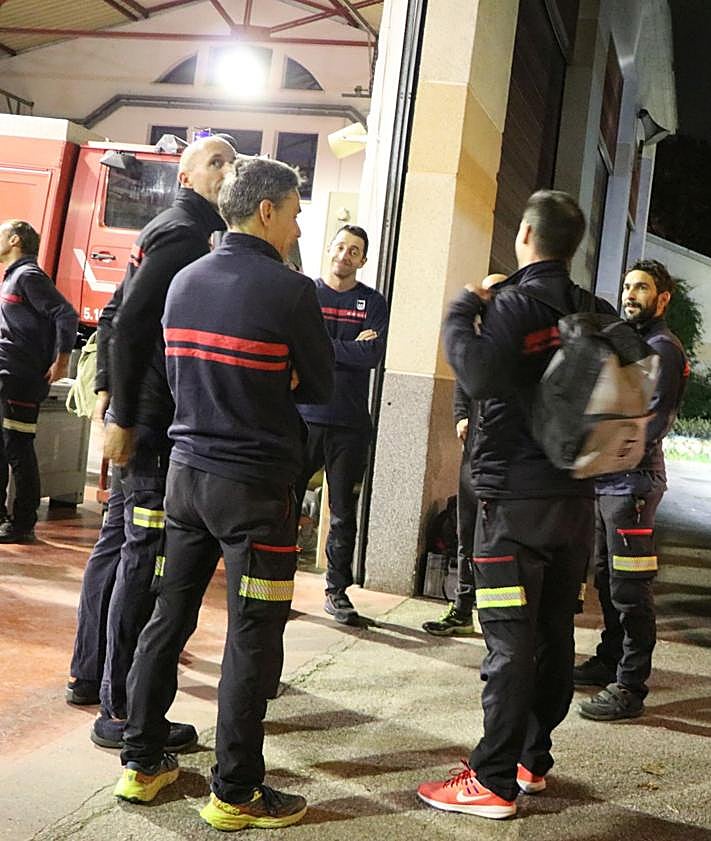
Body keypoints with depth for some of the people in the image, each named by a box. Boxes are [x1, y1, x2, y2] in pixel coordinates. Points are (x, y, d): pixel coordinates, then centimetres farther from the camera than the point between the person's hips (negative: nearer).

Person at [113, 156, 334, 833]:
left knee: (168, 616, 14)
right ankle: (235, 794, 10)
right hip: (256, 483, -6)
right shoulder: (289, 290, -12)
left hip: (187, 469, 7)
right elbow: (320, 387, -2)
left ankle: (141, 761, 24)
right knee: (252, 637, 2)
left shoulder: (185, 281, 6)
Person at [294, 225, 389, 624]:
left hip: (350, 423, 1)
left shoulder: (372, 302, 7)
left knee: (344, 512, 7)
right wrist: (349, 348, -10)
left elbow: (373, 355, -8)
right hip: (303, 415, -1)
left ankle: (338, 590, 16)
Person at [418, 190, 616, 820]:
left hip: (515, 497, -7)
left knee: (510, 642, -3)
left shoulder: (514, 304, -11)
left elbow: (480, 376, -27)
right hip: (577, 496, 7)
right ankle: (533, 758, 26)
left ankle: (494, 781, 4)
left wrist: (462, 312, -13)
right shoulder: (598, 314, 9)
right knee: (555, 635, 14)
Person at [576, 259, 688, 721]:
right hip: (607, 480, 10)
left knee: (630, 590, -7)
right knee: (606, 579, 19)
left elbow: (657, 419, -17)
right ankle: (609, 661, 32)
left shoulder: (663, 348, -8)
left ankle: (630, 688, -2)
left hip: (632, 483, -10)